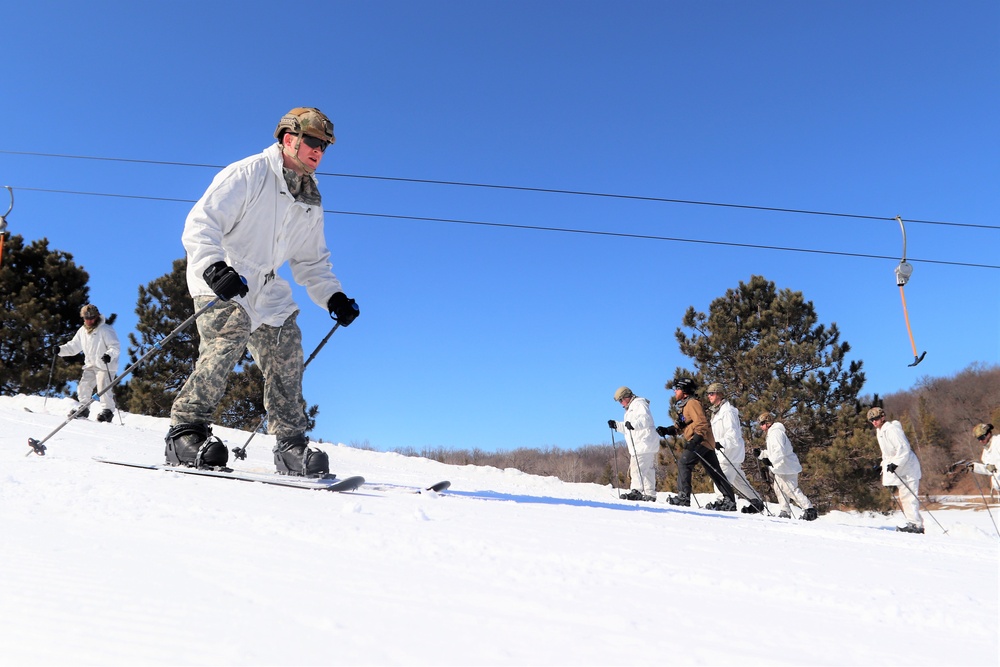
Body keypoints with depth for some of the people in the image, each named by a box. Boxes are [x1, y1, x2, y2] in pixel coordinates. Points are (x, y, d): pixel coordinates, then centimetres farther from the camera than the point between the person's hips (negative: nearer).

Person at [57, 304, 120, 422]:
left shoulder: (105, 330, -12)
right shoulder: (82, 331, 10)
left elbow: (115, 346, -16)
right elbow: (73, 347, 16)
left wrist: (109, 355, -34)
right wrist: (61, 350, 0)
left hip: (106, 365, -7)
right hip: (91, 365, 7)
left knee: (103, 388, -14)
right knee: (83, 385, 2)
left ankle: (108, 411, -5)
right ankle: (83, 409, 16)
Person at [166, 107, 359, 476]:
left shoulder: (311, 203, 11)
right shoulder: (247, 174, -11)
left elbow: (311, 262, 18)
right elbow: (200, 224, -17)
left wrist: (333, 297, 2)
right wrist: (213, 266, -35)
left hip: (264, 289, 7)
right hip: (217, 278, -6)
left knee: (286, 349, -6)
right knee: (228, 340, -28)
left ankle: (290, 445, 0)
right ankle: (185, 431, -18)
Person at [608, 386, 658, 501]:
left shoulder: (639, 404, -4)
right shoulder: (631, 408, 28)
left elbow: (645, 419, -24)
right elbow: (627, 429, 33)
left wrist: (634, 424, -41)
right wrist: (616, 425, 20)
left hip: (644, 443, -11)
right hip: (638, 445, 11)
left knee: (638, 468, -19)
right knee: (648, 470, 10)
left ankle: (636, 491, -27)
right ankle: (650, 494, 13)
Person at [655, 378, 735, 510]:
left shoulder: (692, 403, -10)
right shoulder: (683, 405, 21)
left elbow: (702, 423, -19)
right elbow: (681, 427, 21)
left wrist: (695, 440, -29)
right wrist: (667, 430, 6)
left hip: (701, 441, -10)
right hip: (705, 442, 10)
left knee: (683, 463, -15)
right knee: (715, 472, 10)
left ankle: (683, 497, -18)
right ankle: (729, 501, 13)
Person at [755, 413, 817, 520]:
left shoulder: (775, 433, -14)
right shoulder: (771, 434, 21)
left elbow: (780, 451, -27)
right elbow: (772, 452, 26)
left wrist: (771, 461, -34)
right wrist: (760, 454, 14)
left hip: (786, 467, -11)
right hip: (780, 468, 11)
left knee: (791, 490, -11)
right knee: (779, 489, 12)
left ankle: (809, 510, -7)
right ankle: (785, 512, 16)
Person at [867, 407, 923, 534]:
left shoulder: (891, 429, -17)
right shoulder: (879, 432, 14)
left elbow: (904, 448, -24)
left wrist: (895, 463, -28)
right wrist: (884, 465, 17)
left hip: (908, 467, -10)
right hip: (899, 469, 10)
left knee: (908, 497, -12)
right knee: (904, 497, 11)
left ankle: (916, 524, -11)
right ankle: (914, 523, 15)